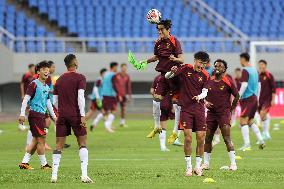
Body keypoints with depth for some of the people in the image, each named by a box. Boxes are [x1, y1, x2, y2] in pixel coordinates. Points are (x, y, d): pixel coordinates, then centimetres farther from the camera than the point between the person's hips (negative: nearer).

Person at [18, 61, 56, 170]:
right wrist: (22, 114, -21)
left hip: (42, 115, 9)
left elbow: (48, 103, 23)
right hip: (35, 115, -9)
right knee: (41, 139, -6)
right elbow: (26, 99, -14)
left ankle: (24, 163, 15)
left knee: (36, 140, 10)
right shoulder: (34, 84, -9)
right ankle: (44, 164, 0)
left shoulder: (46, 87, 15)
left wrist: (54, 116, 23)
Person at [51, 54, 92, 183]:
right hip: (75, 114, -4)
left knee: (59, 146, 6)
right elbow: (80, 97, -14)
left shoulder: (59, 80, 11)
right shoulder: (80, 78, -4)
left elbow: (55, 102, 12)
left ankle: (54, 175, -1)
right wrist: (82, 115, -14)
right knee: (82, 144, 2)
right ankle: (84, 175, -8)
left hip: (62, 115, 4)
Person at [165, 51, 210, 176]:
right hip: (186, 108, -2)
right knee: (188, 137, -9)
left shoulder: (205, 75, 5)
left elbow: (205, 92, 0)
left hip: (199, 108, 2)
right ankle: (188, 167, 1)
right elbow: (167, 76, 3)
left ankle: (198, 166, 12)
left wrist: (200, 96, -22)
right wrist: (172, 72, -20)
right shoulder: (186, 69, 0)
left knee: (201, 138, -2)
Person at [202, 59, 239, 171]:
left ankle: (233, 163, -8)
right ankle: (206, 163, 15)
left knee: (227, 139, -10)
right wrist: (205, 102, -1)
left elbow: (237, 96, 3)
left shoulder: (228, 81, -4)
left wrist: (231, 109, 3)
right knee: (207, 138, 6)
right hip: (211, 113, 5)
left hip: (224, 113, -5)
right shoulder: (209, 81, 7)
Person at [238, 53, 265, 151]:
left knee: (243, 121, -6)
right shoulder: (255, 70, 14)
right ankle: (261, 140, 9)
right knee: (250, 121, 17)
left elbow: (244, 85, -20)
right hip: (254, 98, 8)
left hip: (247, 98, -8)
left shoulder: (245, 70, -11)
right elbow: (259, 85, 18)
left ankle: (246, 144, -10)